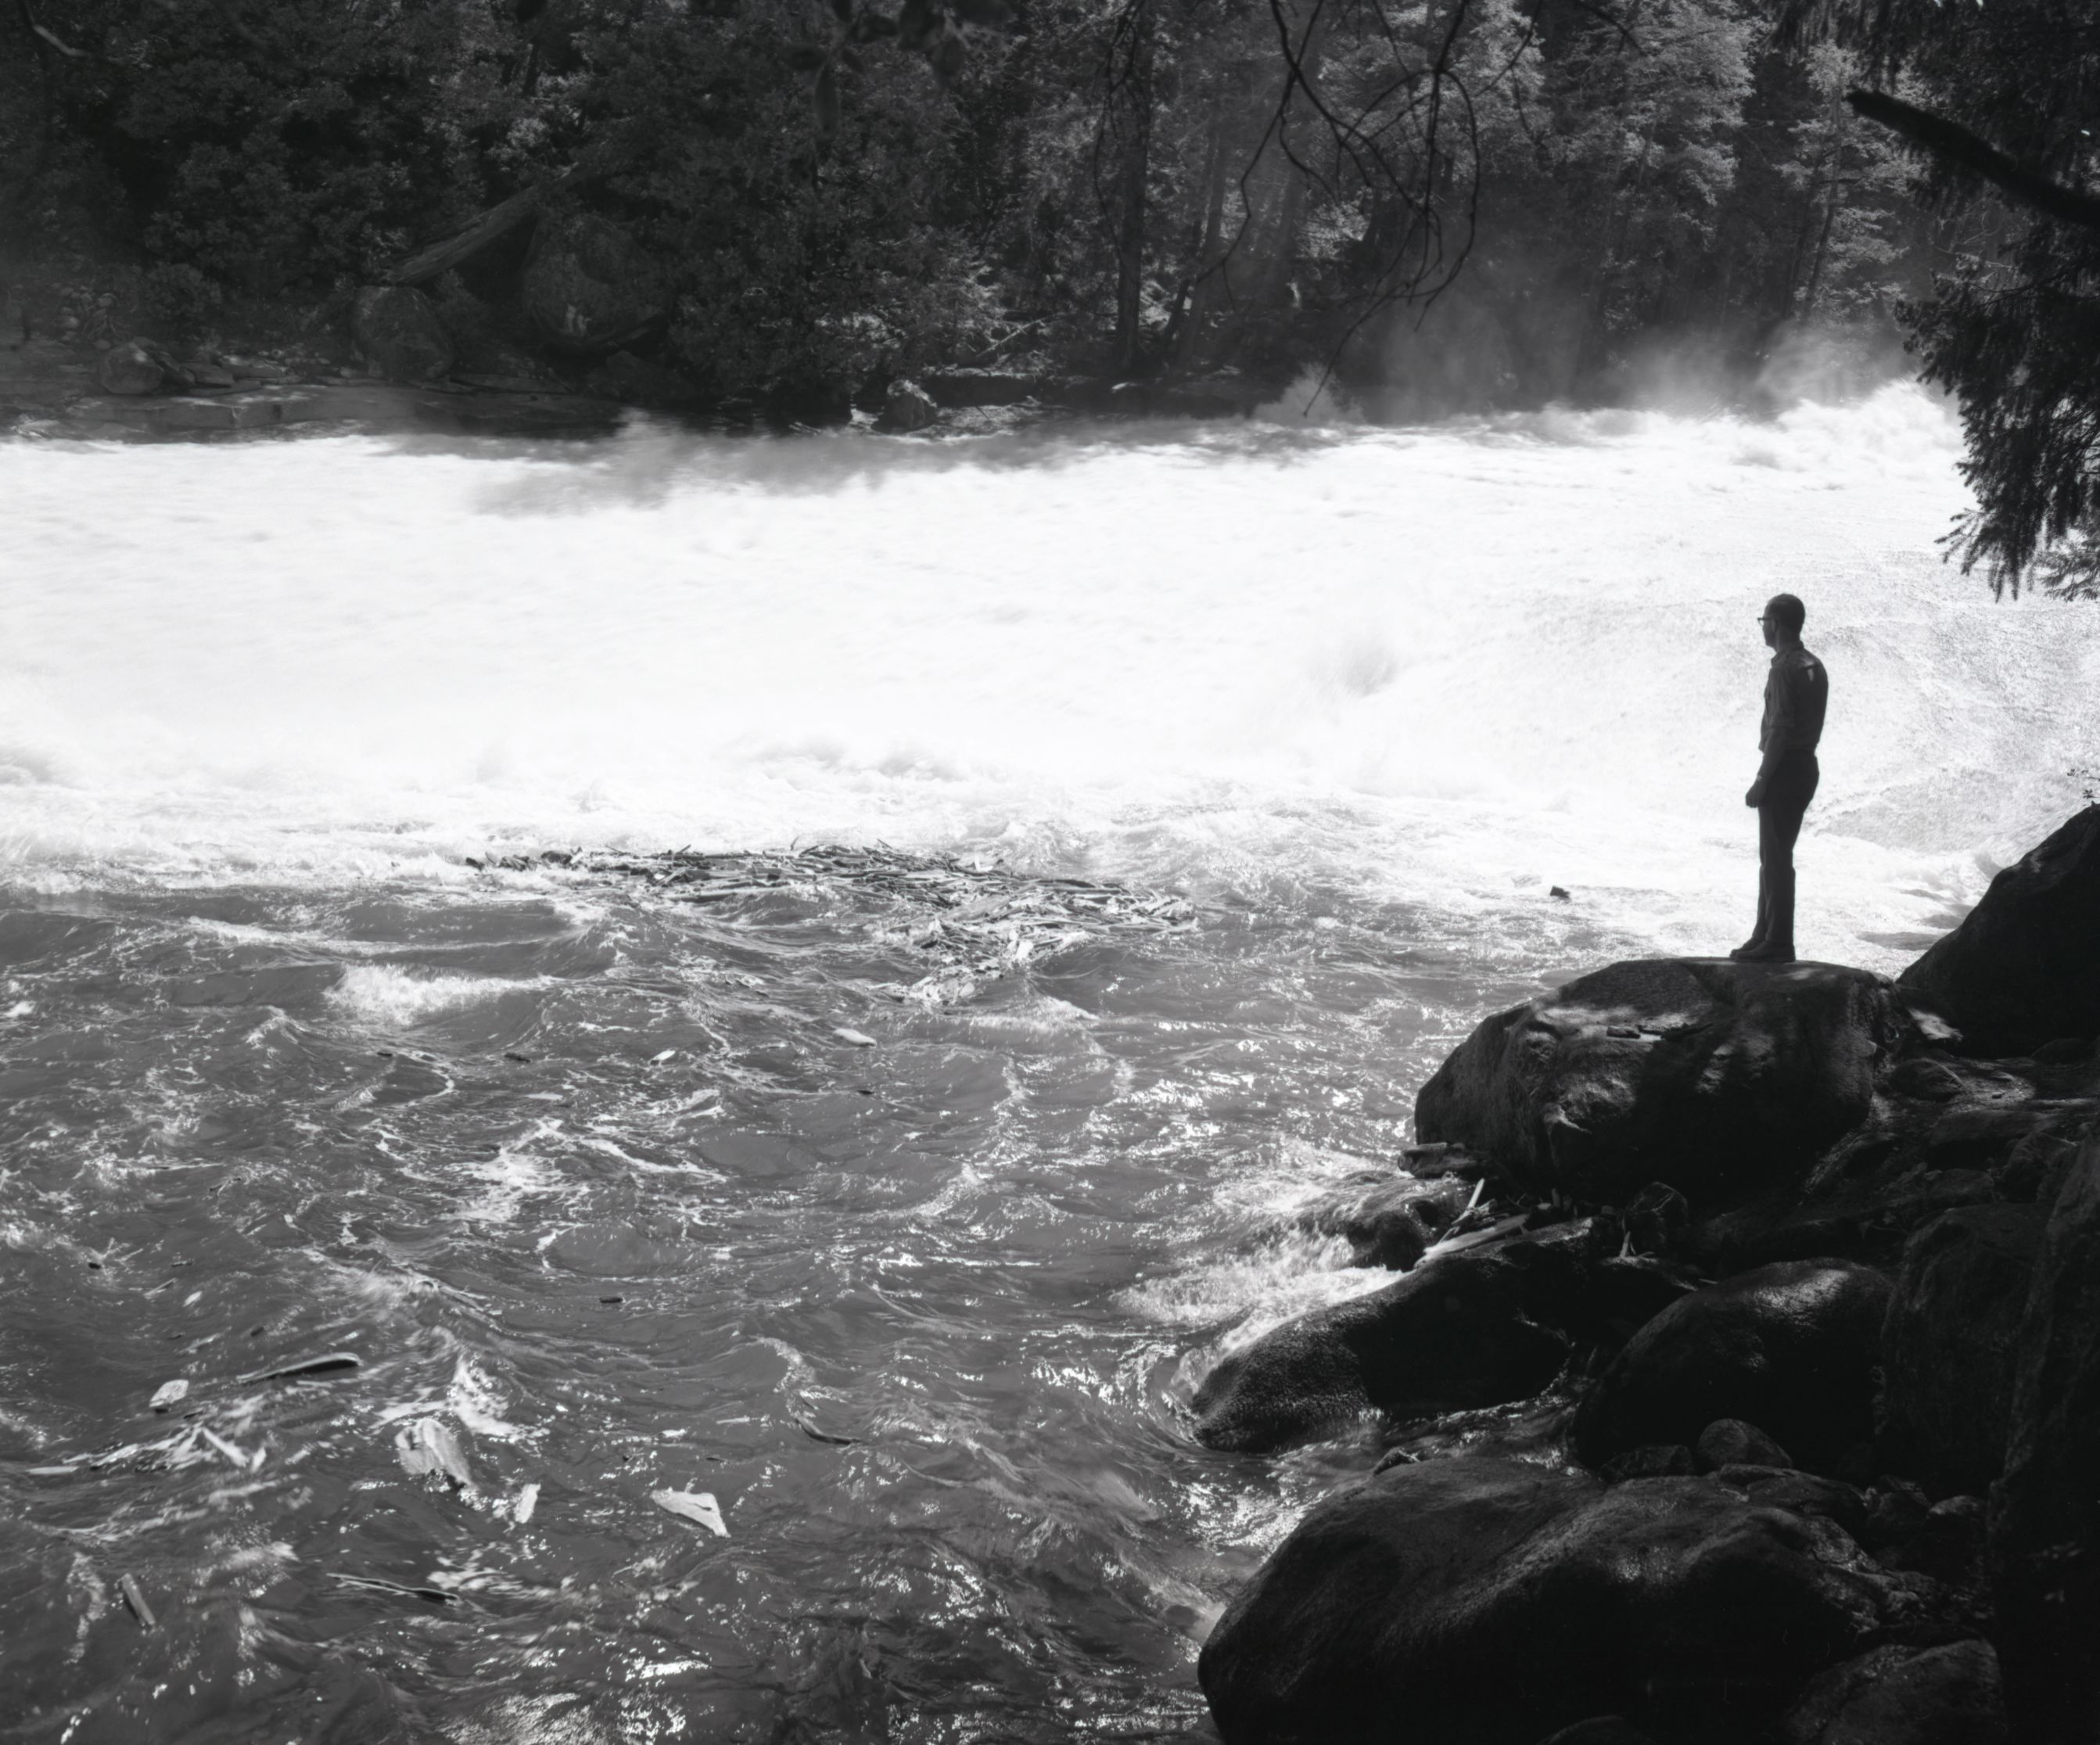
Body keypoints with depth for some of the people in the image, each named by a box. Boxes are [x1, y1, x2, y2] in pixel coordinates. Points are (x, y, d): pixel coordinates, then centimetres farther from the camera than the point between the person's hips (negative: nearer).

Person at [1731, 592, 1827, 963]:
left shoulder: (1784, 669, -17)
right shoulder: (1814, 666, 13)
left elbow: (1780, 730, -22)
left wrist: (1762, 780, -18)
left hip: (1784, 770, -10)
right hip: (1806, 766, 10)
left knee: (1775, 859, -4)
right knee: (1774, 856, 17)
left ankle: (1777, 943, -2)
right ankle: (1767, 934, 24)